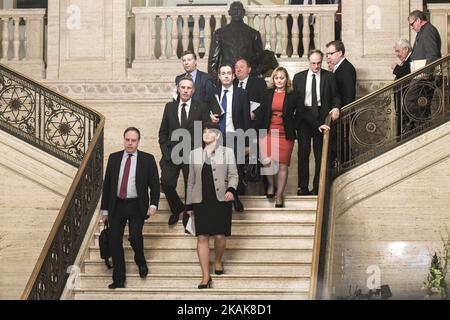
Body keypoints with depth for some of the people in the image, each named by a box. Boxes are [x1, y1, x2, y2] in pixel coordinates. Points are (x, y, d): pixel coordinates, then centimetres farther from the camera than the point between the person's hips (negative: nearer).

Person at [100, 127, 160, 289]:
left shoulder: (147, 159, 1)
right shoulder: (113, 158, 8)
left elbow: (155, 184, 1)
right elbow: (107, 184, 10)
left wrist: (153, 204, -13)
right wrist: (105, 209, 8)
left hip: (137, 207, -3)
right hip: (117, 206, 3)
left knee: (135, 237, -17)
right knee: (115, 241, -1)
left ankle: (140, 262, 16)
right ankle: (119, 280, 9)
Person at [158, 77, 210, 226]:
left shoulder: (202, 108, 2)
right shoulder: (170, 107, 9)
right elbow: (163, 133, 10)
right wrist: (166, 153, -2)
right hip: (172, 154, 1)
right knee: (166, 183, -13)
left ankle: (188, 215, 22)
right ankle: (177, 208, 13)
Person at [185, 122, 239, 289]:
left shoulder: (227, 152, 6)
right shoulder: (194, 154, 12)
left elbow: (233, 175, 3)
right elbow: (191, 180, 14)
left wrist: (231, 189, -18)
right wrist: (189, 204, 12)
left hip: (221, 200, -2)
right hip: (201, 200, 2)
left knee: (220, 235, 1)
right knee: (202, 237, -4)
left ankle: (218, 261, 31)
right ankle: (206, 276, -3)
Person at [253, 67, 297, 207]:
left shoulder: (292, 95, 3)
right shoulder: (267, 93, 7)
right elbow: (261, 111, 11)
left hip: (285, 134, -1)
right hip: (268, 132, 1)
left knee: (282, 165, 0)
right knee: (267, 162, -13)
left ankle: (279, 195, 11)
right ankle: (271, 185, 18)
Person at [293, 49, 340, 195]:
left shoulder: (329, 76, 5)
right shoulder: (298, 77, 8)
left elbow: (335, 95, 5)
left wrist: (336, 107, -15)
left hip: (322, 117, -1)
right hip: (303, 117, 1)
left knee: (320, 153, 1)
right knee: (303, 152, 1)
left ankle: (317, 187, 8)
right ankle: (303, 187, 7)